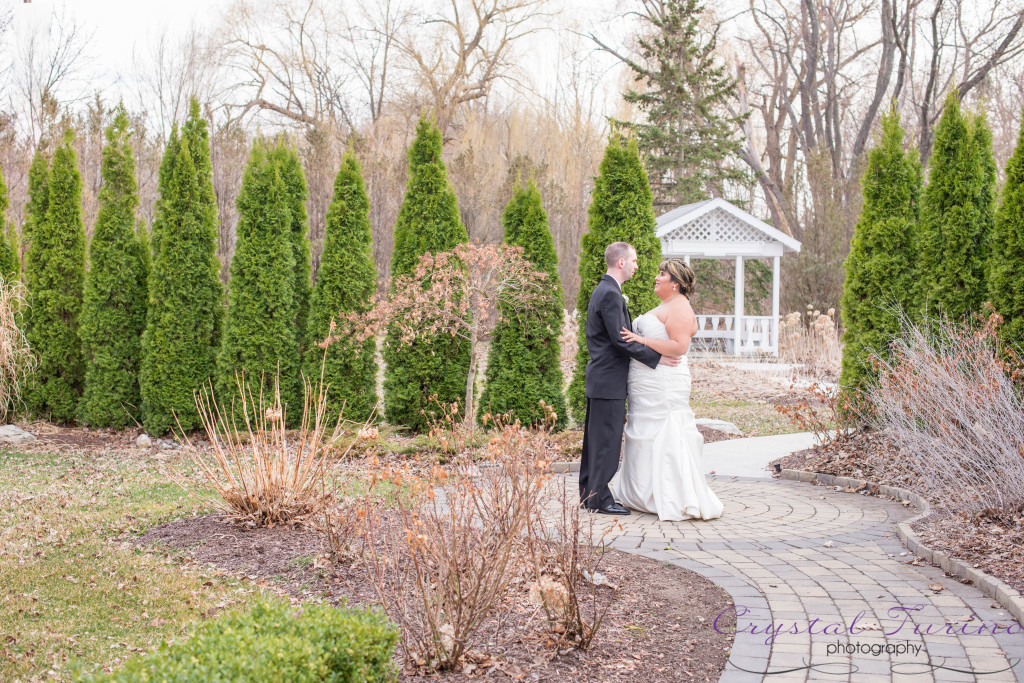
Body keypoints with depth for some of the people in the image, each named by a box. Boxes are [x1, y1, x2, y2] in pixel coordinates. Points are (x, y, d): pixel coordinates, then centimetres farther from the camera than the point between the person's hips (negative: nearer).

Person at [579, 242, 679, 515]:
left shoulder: (603, 290, 16)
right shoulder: (611, 294, -17)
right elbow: (620, 340, -21)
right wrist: (656, 357, -16)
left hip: (600, 378, 11)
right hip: (609, 380, -11)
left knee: (595, 438, 13)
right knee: (607, 439, -6)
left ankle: (588, 494, 20)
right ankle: (600, 498, -1)